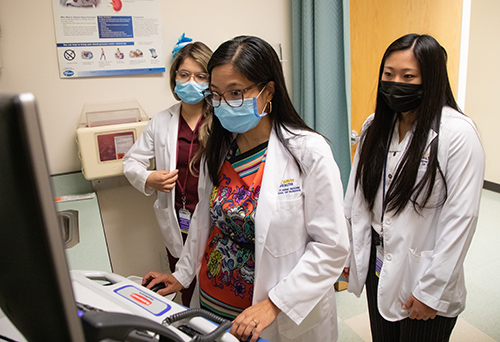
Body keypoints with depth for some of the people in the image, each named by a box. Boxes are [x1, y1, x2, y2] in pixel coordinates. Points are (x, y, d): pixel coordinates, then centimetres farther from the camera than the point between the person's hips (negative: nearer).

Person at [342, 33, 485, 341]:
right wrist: (347, 250, 7)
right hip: (377, 268, 5)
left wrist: (432, 290, -14)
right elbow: (356, 195, 5)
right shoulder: (375, 126, 2)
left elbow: (461, 218, -16)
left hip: (422, 274, -5)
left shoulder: (458, 133, -16)